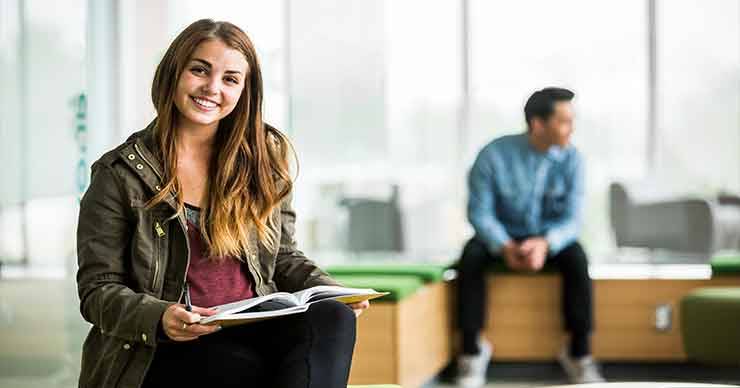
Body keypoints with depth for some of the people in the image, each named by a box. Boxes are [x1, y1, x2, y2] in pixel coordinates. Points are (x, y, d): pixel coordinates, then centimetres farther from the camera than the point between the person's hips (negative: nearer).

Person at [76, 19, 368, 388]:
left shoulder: (264, 157, 11)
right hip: (163, 354, -4)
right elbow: (99, 291, -1)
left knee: (332, 319, -28)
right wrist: (159, 319, -21)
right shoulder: (120, 174, -1)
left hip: (253, 333, 5)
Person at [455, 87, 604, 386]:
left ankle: (579, 353, -20)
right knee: (471, 255, -31)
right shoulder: (494, 155, -18)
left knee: (576, 257, -31)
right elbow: (479, 211, -15)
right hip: (503, 236, -1)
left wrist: (546, 244, -37)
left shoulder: (571, 159, -12)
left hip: (550, 239, 1)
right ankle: (472, 349, -18)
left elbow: (572, 218, -15)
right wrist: (505, 247, -33)